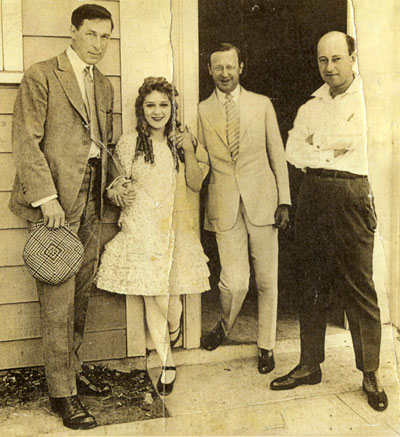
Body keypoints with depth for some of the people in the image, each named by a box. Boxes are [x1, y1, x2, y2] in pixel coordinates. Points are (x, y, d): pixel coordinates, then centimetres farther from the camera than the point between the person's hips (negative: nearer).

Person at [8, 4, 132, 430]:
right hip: (57, 201, -6)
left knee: (80, 294, 12)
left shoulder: (103, 85, 18)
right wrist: (46, 196, -16)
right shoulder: (41, 76, -3)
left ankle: (72, 369, 27)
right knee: (58, 299, -3)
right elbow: (26, 140, -9)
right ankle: (61, 392, 8)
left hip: (91, 202, 7)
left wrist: (115, 179, 7)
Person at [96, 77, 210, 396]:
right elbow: (120, 186, 8)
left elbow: (195, 184, 6)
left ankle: (173, 329, 36)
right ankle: (167, 362, 20)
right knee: (151, 299, 2)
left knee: (169, 296, -2)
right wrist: (117, 191, -14)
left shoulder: (180, 141, 9)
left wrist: (189, 152, -6)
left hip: (176, 228, 1)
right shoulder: (129, 143, 2)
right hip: (141, 229, -1)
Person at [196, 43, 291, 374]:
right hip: (225, 204, 0)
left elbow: (278, 156, 7)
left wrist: (284, 200, 1)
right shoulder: (202, 111, 9)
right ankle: (225, 325, 29)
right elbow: (201, 161, 11)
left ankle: (266, 346, 25)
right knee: (234, 282, -5)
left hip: (261, 200, 1)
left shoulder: (262, 104, 9)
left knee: (267, 280, 6)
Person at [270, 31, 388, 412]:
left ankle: (370, 372, 11)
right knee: (312, 284, 9)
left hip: (349, 193, -5)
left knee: (358, 285, -2)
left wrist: (315, 149, 0)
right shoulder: (310, 107, 19)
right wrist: (329, 154, -5)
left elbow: (345, 139, -8)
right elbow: (293, 152, 7)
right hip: (312, 193, 5)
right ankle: (309, 364, 19)